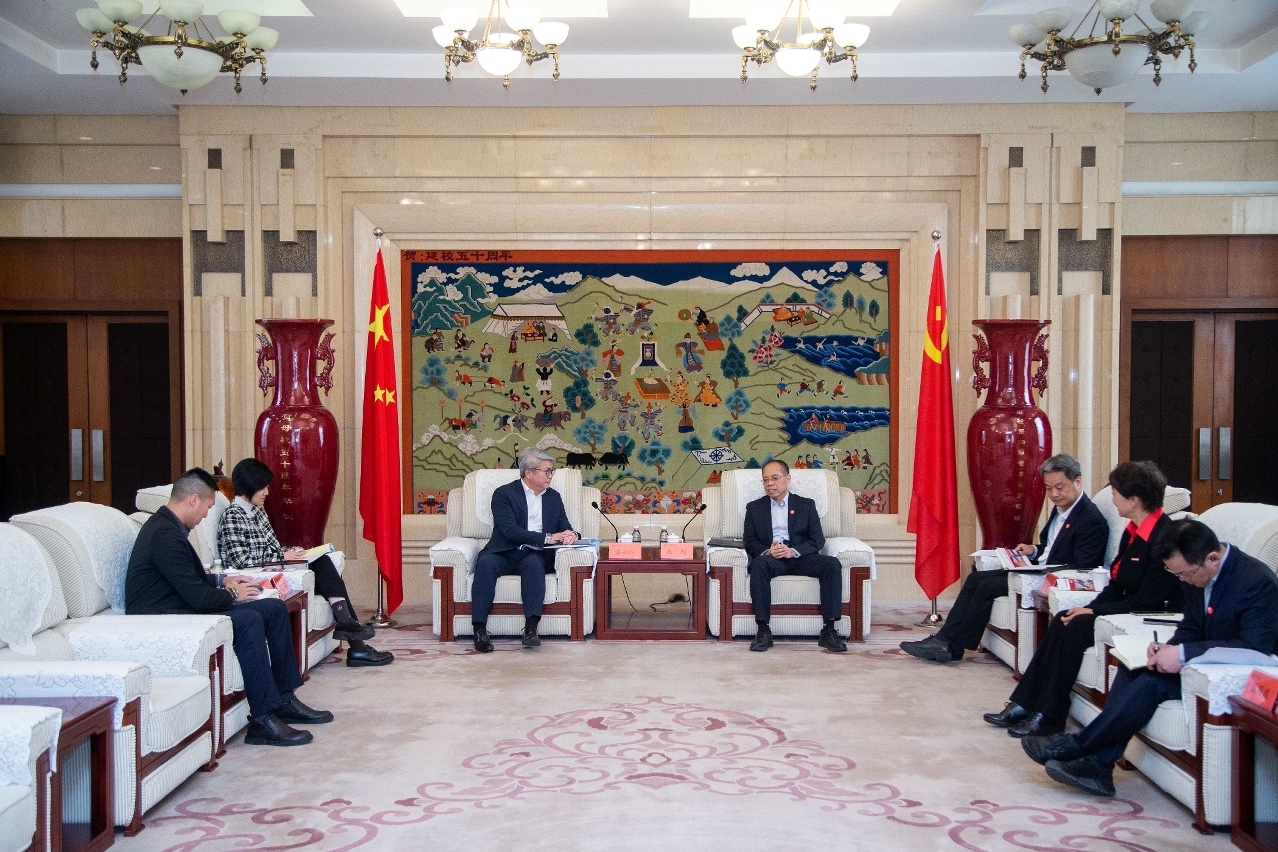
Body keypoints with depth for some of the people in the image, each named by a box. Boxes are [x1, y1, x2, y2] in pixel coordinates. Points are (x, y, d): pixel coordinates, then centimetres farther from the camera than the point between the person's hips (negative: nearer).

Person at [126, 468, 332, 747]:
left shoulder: (169, 526, 13)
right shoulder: (165, 534, -20)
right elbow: (196, 596, -23)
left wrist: (222, 580, 15)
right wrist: (231, 595, -6)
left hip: (183, 608, 11)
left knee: (275, 608, 3)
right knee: (248, 620, -30)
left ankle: (284, 700, 7)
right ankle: (262, 720, -25)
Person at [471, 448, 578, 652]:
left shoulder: (554, 497, 19)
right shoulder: (504, 494, 2)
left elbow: (565, 527, 19)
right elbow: (510, 531, -11)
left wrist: (570, 535, -8)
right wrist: (547, 538, -17)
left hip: (534, 555, 2)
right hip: (504, 553, -2)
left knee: (534, 563, -34)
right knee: (486, 563, -34)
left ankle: (531, 628, -44)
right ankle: (480, 630, -36)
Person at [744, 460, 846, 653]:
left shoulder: (806, 505, 17)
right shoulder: (754, 507, 20)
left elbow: (818, 539, 5)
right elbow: (749, 541, 8)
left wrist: (794, 551, -15)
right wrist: (767, 551, -16)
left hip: (800, 557, 1)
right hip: (770, 557, -1)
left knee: (832, 564, -28)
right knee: (759, 564, -36)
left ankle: (829, 630, -26)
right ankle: (763, 630, -36)